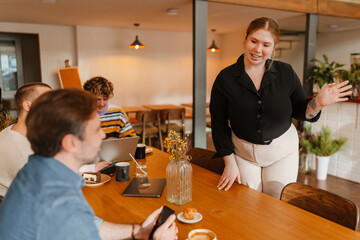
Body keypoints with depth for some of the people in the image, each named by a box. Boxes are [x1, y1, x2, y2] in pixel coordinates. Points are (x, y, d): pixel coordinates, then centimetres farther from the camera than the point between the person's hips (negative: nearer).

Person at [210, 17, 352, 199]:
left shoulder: (286, 73, -5)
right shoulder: (225, 78, -10)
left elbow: (299, 111, 2)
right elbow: (219, 123, -6)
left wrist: (319, 102, -20)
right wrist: (229, 163, -8)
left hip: (283, 152, 1)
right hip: (243, 153, 0)